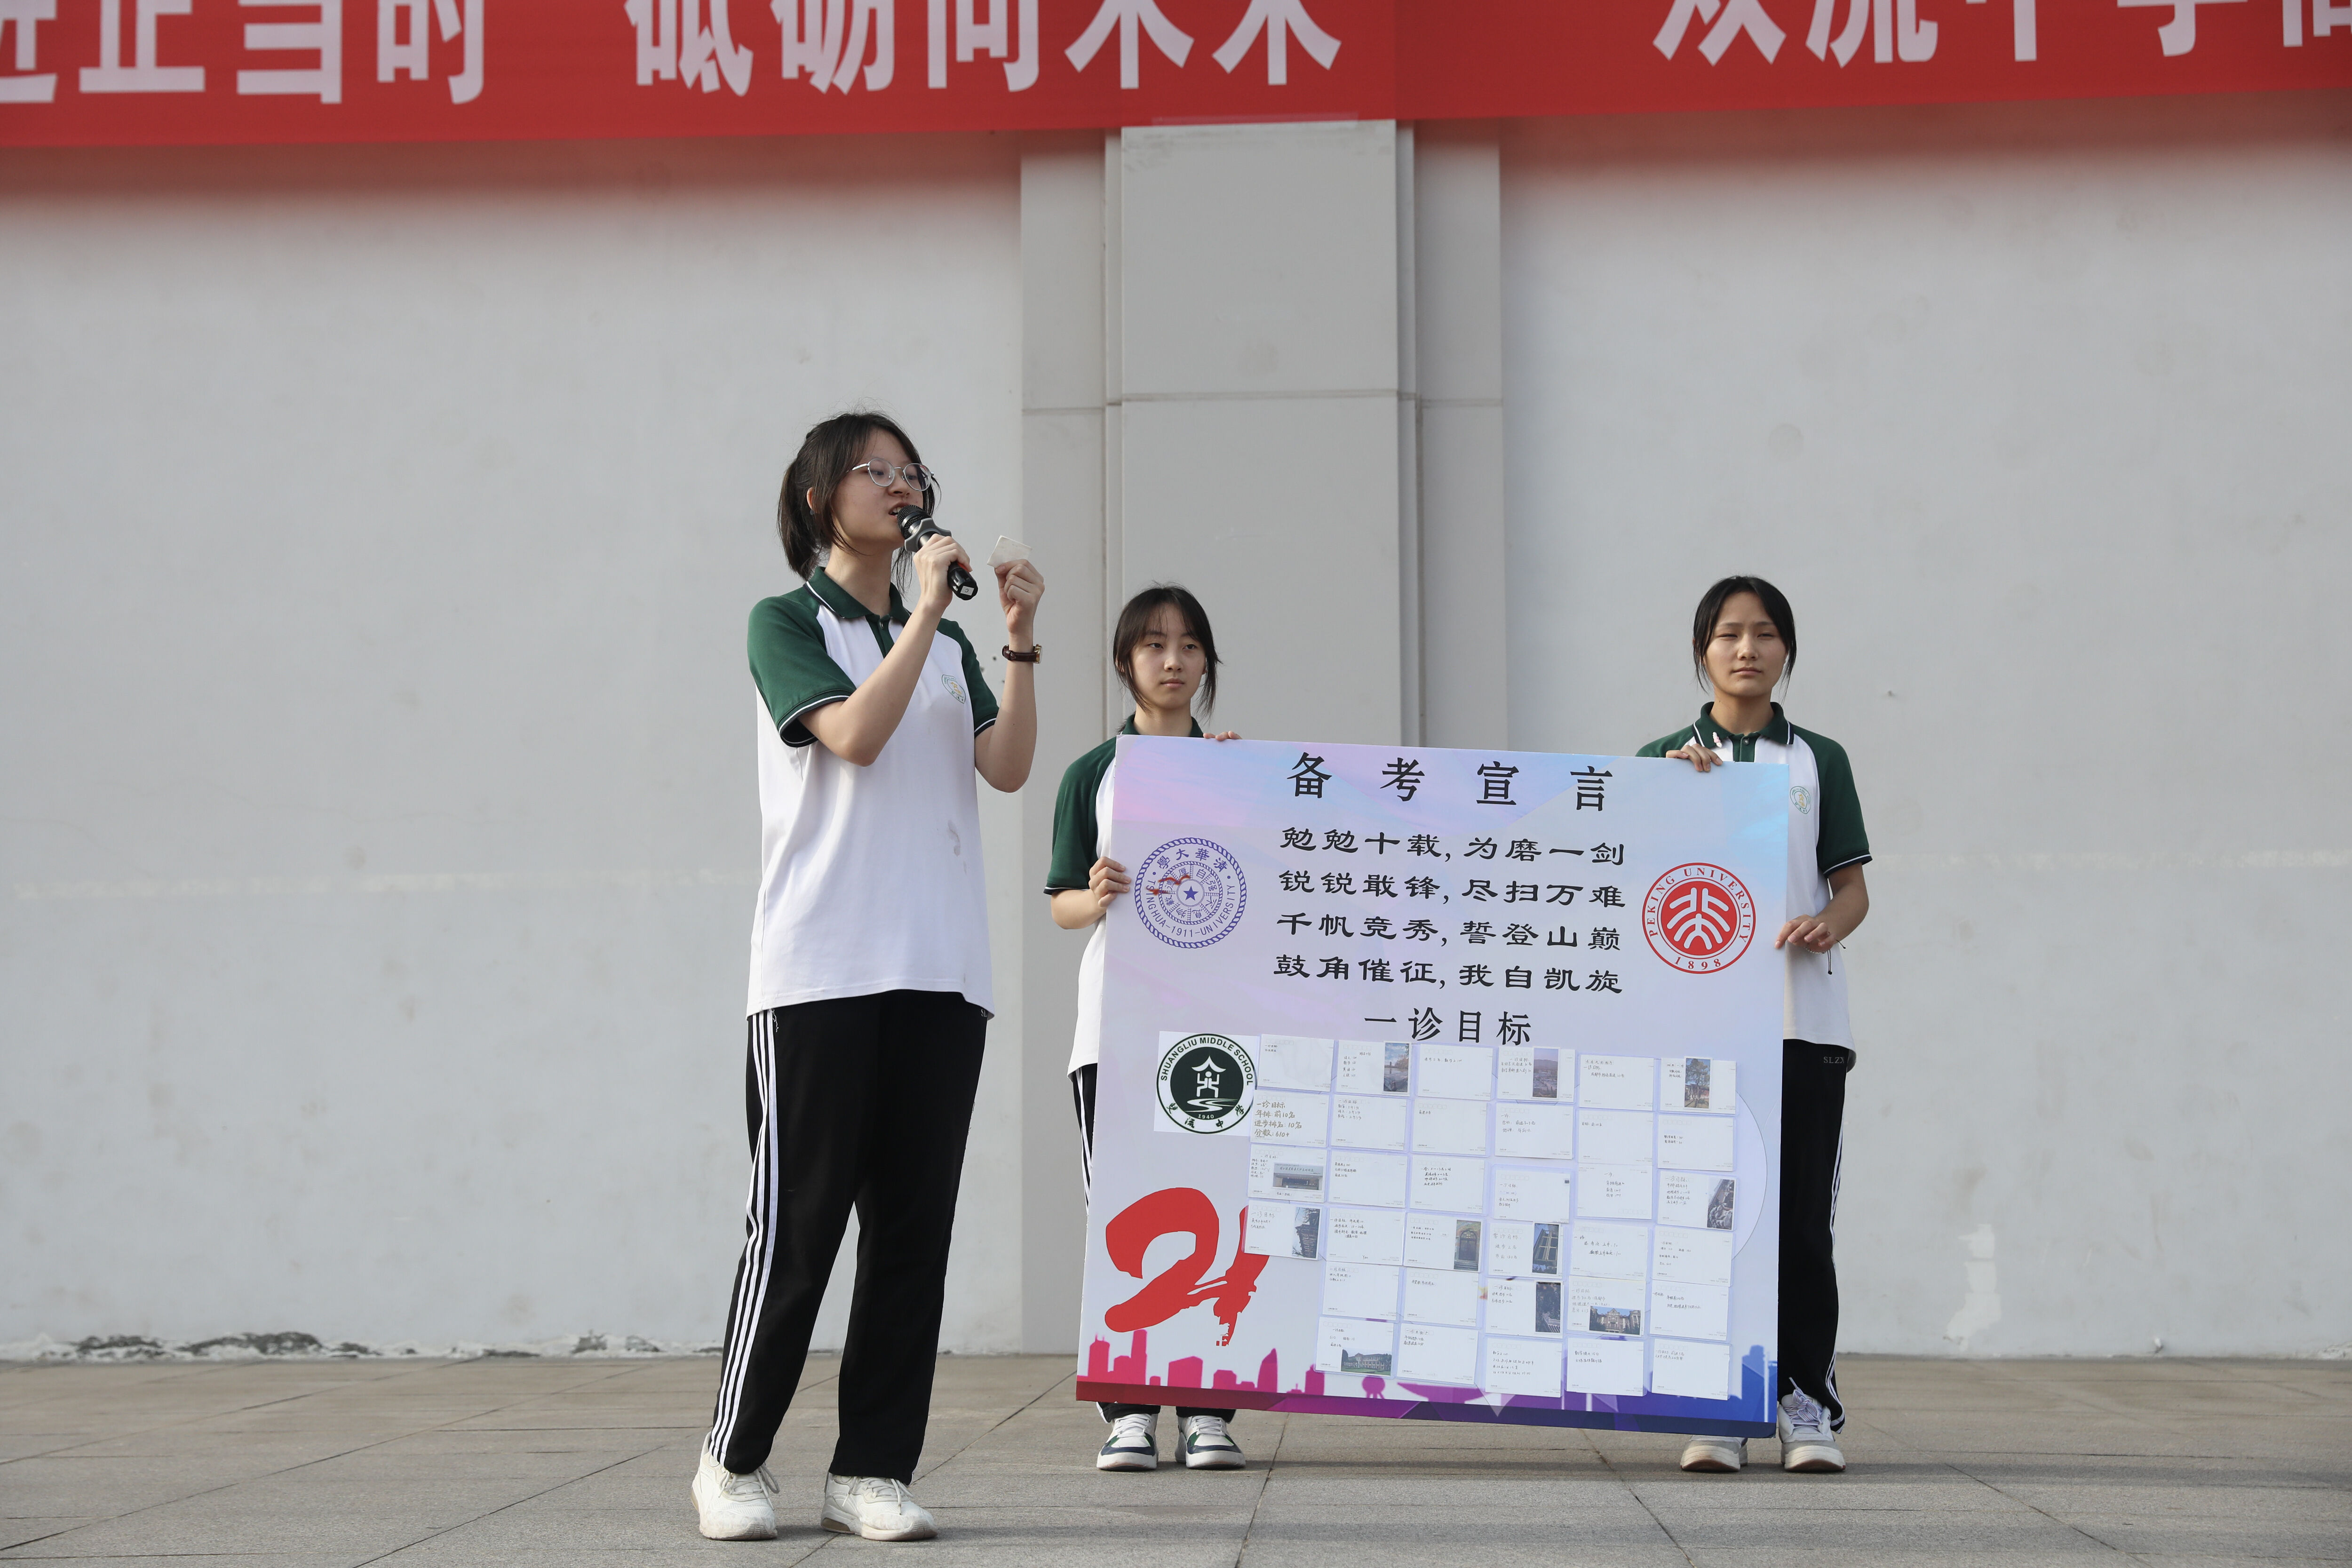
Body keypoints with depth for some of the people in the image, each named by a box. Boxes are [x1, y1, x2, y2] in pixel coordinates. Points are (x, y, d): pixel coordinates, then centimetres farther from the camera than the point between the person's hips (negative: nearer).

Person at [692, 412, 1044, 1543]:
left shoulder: (946, 642, 19)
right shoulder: (786, 623, 4)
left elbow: (1008, 769, 5)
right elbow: (852, 734, -13)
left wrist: (1021, 640, -4)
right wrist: (926, 612, -11)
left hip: (940, 972, 5)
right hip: (820, 969, -5)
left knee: (915, 1227, 2)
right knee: (799, 1221, -4)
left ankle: (871, 1471, 7)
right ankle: (734, 1460, 10)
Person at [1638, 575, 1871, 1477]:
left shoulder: (1820, 761, 11)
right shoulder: (1665, 759, 10)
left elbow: (1853, 887, 9)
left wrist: (1826, 924, -13)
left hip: (1802, 1017, 0)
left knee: (1801, 1218, -1)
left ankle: (1807, 1402, 5)